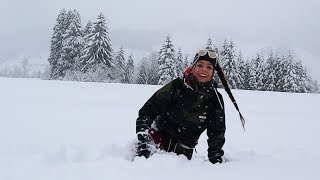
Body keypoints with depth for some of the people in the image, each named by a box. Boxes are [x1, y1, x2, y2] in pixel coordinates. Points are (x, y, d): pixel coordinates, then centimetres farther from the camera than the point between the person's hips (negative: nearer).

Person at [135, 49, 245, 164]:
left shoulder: (215, 100, -2)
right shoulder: (177, 86, -10)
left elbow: (217, 132, 8)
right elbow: (147, 111, -9)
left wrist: (215, 155, -5)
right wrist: (143, 140, -20)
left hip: (183, 151, 3)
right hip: (159, 138, -3)